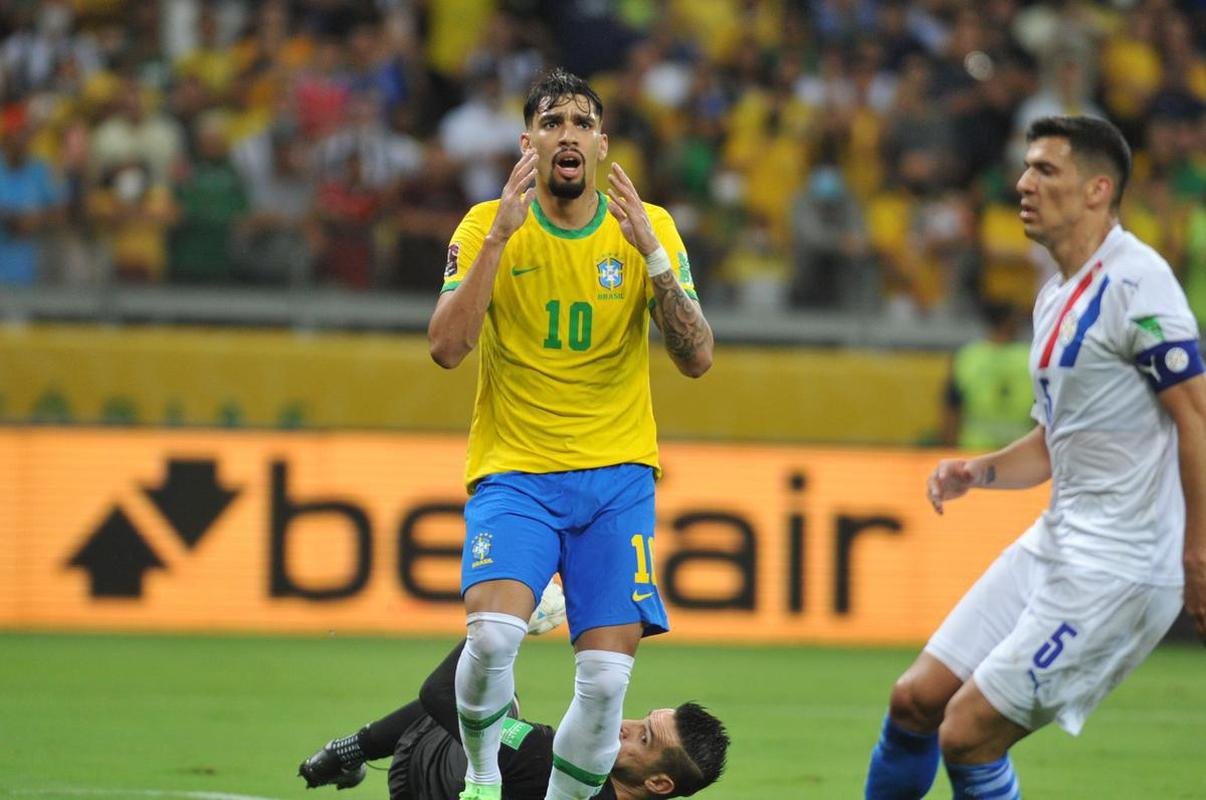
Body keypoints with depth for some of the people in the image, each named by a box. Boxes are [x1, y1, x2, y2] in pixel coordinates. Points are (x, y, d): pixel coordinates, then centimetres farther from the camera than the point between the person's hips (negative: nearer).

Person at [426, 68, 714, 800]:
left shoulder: (648, 228, 2)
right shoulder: (487, 226, -1)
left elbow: (698, 360, -6)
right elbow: (447, 347, -14)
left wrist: (651, 254, -18)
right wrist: (500, 237, -21)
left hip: (616, 476, 1)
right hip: (513, 471, -1)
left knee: (607, 678, -10)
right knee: (493, 634, -25)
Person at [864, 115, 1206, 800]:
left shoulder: (1134, 282, -15)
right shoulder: (1057, 294, 15)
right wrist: (982, 472, 7)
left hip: (1118, 565, -9)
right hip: (1056, 544, 9)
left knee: (969, 733, -11)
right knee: (917, 699, 9)